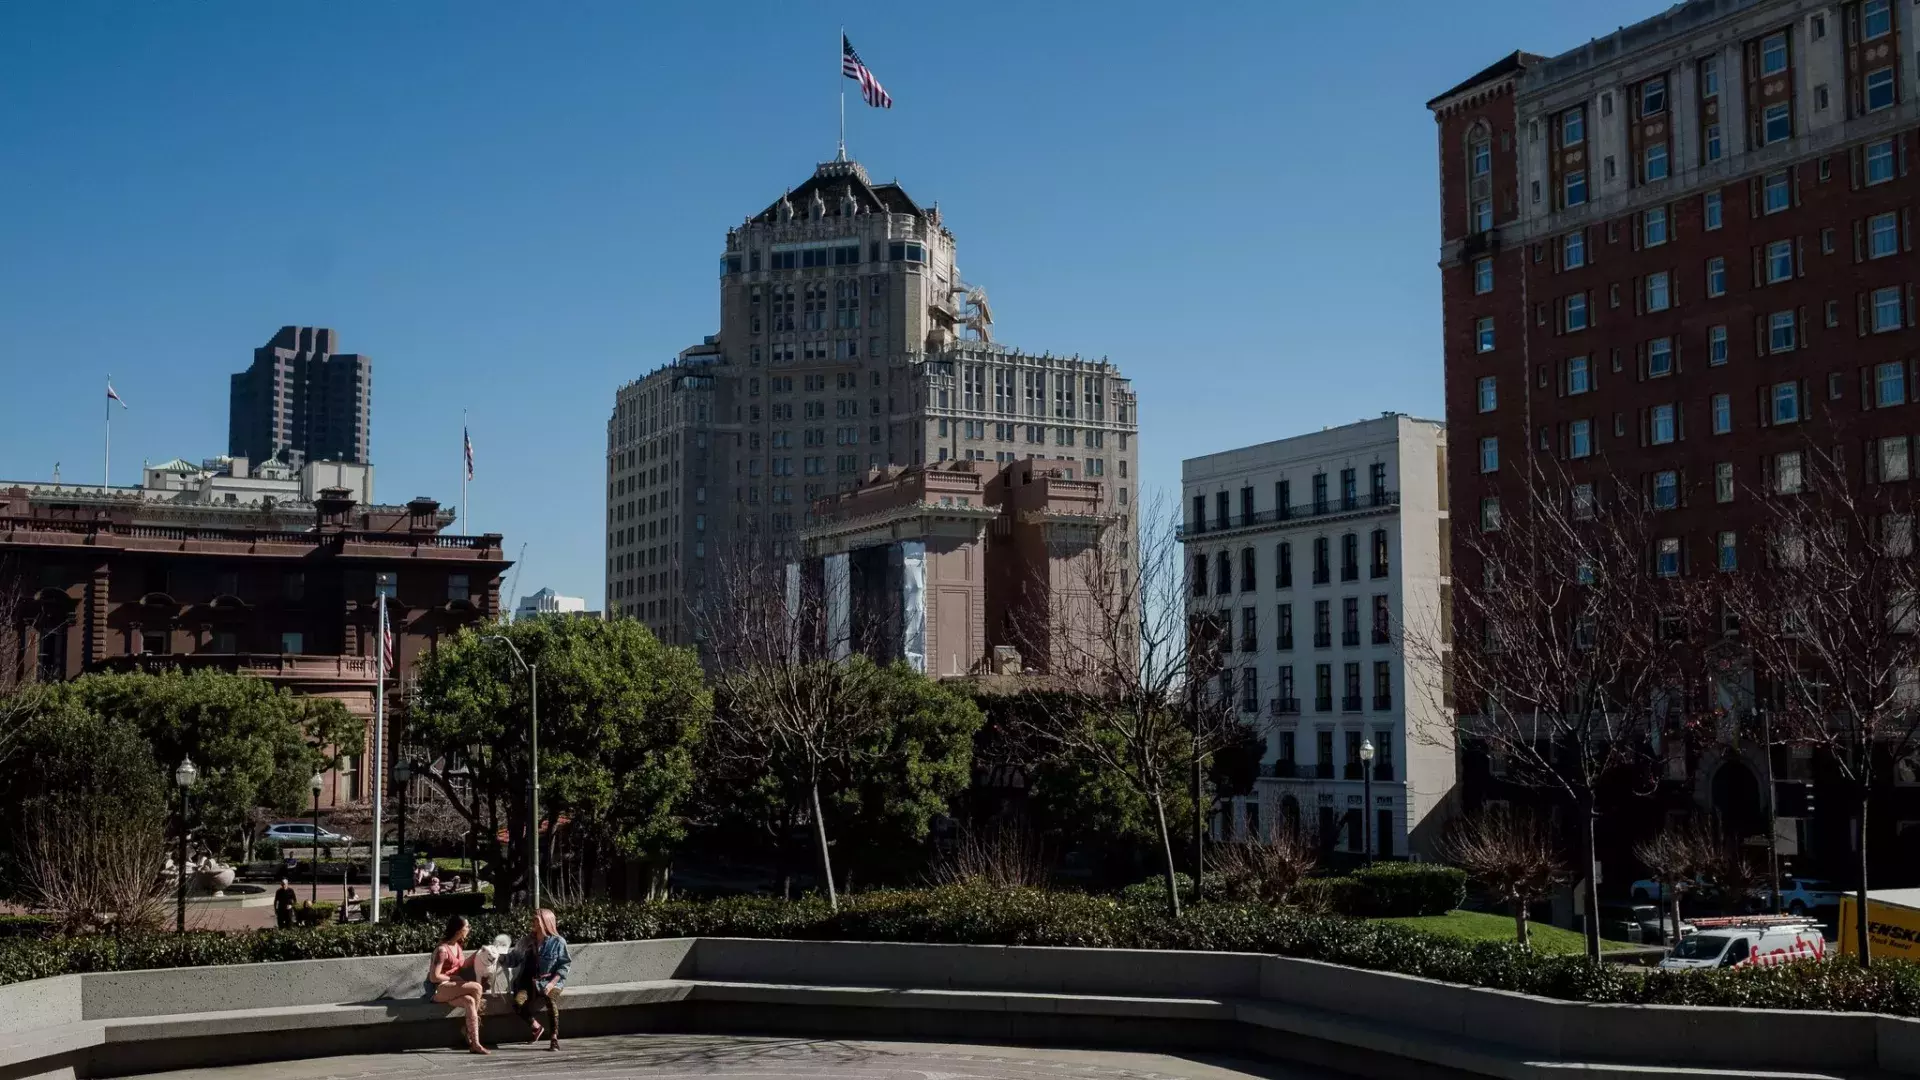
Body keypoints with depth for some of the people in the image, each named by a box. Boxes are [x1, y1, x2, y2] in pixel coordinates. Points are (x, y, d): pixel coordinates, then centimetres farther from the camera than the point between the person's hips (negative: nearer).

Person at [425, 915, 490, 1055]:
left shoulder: (458, 946, 10)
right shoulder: (442, 950, -17)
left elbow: (462, 966, 23)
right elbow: (434, 977, -19)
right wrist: (453, 978, -10)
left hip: (450, 987, 8)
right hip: (437, 989, -8)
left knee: (469, 1001, -24)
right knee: (476, 988, -25)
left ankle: (475, 1044, -26)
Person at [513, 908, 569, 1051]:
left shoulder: (558, 941, -1)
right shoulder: (529, 940, 12)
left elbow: (565, 965, -4)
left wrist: (552, 983, -15)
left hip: (550, 981, -4)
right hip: (529, 981, 4)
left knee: (551, 1002, -36)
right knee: (518, 1003, -26)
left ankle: (554, 1038, -24)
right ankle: (536, 1027, 1)